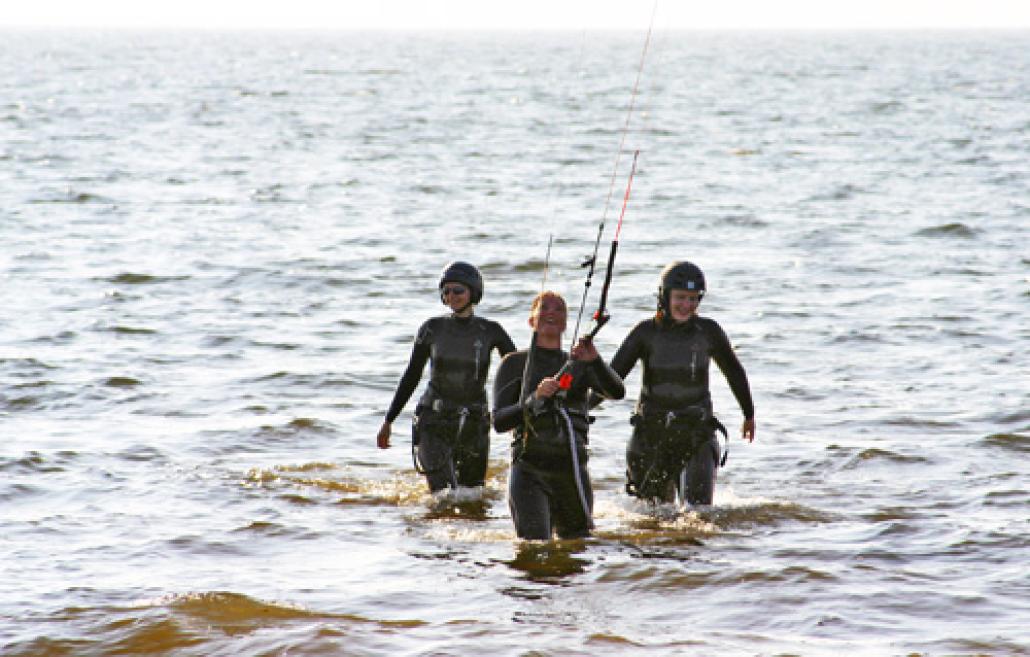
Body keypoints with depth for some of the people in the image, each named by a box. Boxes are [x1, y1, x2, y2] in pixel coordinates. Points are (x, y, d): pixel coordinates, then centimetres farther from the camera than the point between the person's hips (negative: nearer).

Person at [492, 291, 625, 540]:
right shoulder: (515, 363, 7)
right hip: (529, 470, -3)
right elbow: (499, 422, -4)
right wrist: (535, 399, -20)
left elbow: (617, 392, -5)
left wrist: (594, 361, -23)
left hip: (572, 470, 3)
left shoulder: (578, 365, 14)